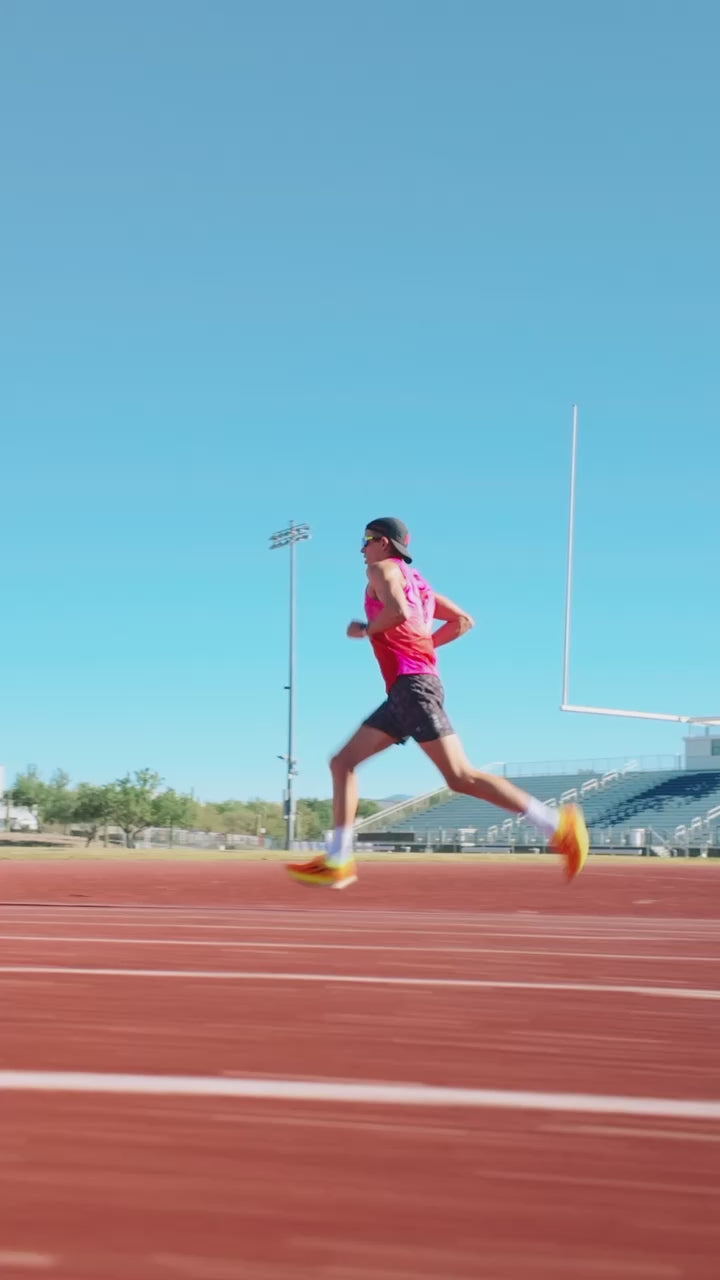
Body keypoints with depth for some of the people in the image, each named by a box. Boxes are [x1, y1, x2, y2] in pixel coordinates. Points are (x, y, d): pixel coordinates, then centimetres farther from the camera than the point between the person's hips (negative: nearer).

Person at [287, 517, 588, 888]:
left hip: (412, 685, -10)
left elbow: (398, 611, -21)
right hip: (404, 691, 10)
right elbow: (463, 620, 26)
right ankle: (337, 860, 2)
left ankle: (558, 824, -17)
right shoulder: (414, 580, 25)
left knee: (461, 777, -15)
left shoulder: (383, 568, 0)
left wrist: (364, 629, -4)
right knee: (342, 762, 7)